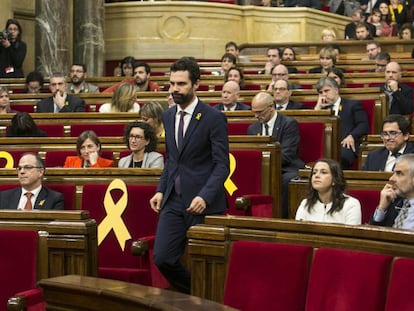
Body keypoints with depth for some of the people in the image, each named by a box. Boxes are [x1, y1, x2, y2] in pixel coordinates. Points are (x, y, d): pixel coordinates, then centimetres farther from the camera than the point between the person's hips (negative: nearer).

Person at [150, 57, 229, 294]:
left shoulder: (213, 118, -9)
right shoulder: (169, 116, 11)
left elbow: (222, 165, -11)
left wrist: (205, 197, -24)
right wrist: (161, 190, 7)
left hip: (203, 203, -6)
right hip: (174, 200, 6)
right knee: (162, 258, 0)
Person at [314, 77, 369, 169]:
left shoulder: (353, 105, 20)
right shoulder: (322, 108, 29)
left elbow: (364, 125, 6)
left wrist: (351, 136, -12)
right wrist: (318, 107, 13)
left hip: (345, 145, -2)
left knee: (340, 156, -39)